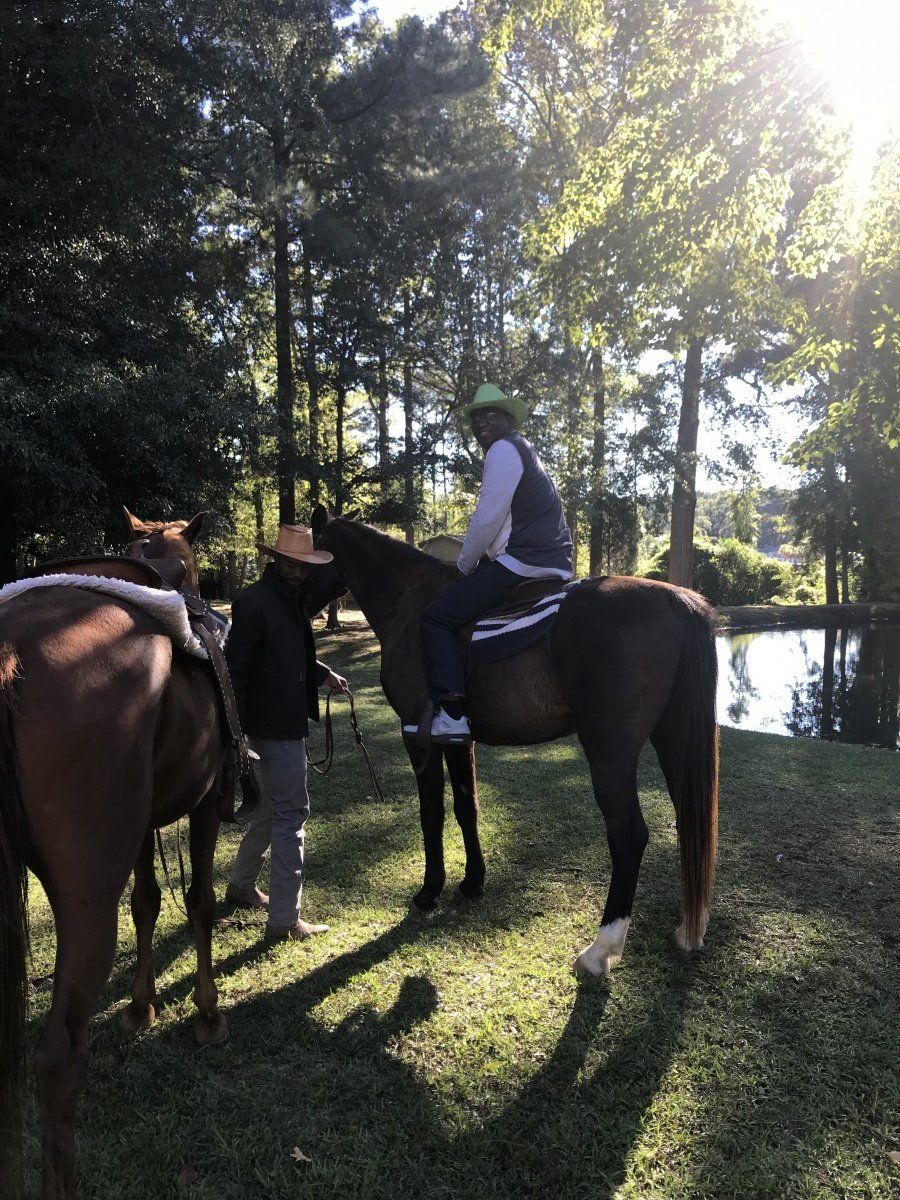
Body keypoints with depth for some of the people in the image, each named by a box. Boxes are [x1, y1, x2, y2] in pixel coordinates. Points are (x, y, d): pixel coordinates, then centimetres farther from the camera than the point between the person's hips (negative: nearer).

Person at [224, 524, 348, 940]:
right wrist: (237, 729, -19)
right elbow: (235, 667, -18)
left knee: (274, 805, 21)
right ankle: (284, 918, 4)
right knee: (291, 811, -5)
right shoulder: (254, 601, -16)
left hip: (288, 721, 10)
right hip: (272, 724, -10)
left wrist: (323, 674, 7)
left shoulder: (292, 599, 11)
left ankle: (241, 885, 38)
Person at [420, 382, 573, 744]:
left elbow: (487, 519, -13)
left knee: (437, 617, -11)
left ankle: (451, 715, -20)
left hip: (524, 561, -11)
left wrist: (465, 565, 0)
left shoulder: (503, 449, -6)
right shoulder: (522, 450, 27)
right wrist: (475, 562, 24)